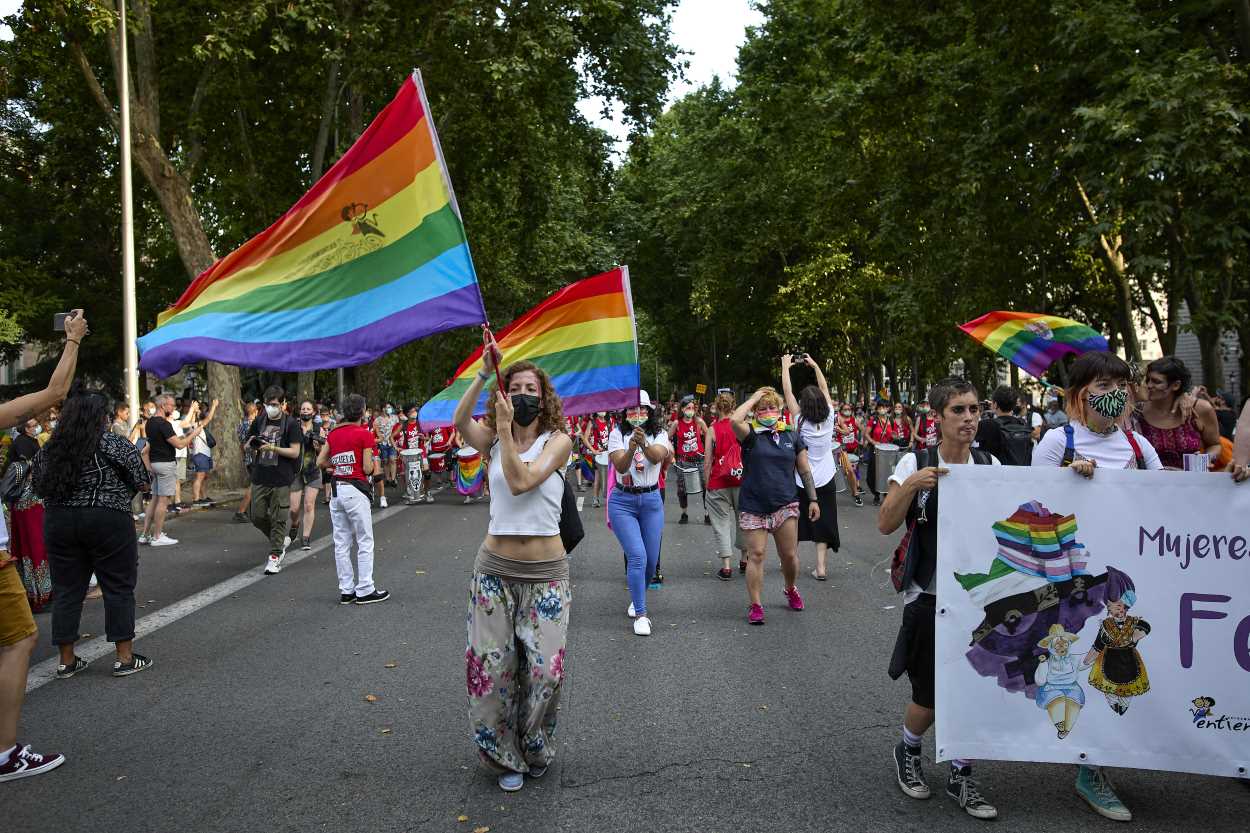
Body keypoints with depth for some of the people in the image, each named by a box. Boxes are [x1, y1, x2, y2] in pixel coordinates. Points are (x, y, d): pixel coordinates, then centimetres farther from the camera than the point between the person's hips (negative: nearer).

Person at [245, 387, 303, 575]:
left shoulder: (291, 424, -5)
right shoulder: (259, 421, 9)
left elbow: (295, 452, -9)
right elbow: (248, 444, 18)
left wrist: (272, 448, -21)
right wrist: (253, 443, -6)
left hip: (281, 479, -5)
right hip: (260, 477, 5)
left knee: (278, 519, -1)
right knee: (258, 517, 6)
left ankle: (275, 555, 8)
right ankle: (281, 540, 29)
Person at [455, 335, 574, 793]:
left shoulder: (557, 440, -5)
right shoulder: (494, 440, 3)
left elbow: (521, 481, -21)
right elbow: (459, 422, -20)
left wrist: (506, 429, -19)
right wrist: (484, 373, -26)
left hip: (546, 572, -2)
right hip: (495, 569, 2)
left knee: (544, 669, 0)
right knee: (491, 666, 4)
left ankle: (536, 751, 27)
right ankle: (507, 756, 26)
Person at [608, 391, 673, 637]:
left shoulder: (659, 434, -1)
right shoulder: (617, 434, -5)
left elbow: (656, 457, -21)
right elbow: (620, 466, -17)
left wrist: (644, 445, -42)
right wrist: (631, 448, -37)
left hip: (651, 500, 3)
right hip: (623, 501, -2)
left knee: (651, 560, 9)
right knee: (637, 557, -15)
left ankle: (637, 597, 38)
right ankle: (640, 614, -7)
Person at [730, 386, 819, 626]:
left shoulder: (792, 437, 7)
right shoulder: (751, 435, -2)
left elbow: (805, 471, 12)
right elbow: (734, 420, -25)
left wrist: (813, 499, 9)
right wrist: (754, 398, -12)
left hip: (785, 505, 2)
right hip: (753, 506, -2)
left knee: (789, 555, 7)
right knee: (756, 555, -2)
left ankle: (790, 589, 36)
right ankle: (755, 606, 8)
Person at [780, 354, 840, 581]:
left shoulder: (800, 421, -14)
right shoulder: (829, 419, -9)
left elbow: (787, 392, -8)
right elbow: (824, 389, 4)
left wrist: (786, 367, 3)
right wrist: (815, 365, 12)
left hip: (801, 482, -1)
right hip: (825, 481, 2)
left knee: (796, 523, 13)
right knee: (822, 524, 6)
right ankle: (821, 567, 1)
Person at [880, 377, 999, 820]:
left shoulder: (991, 465, 3)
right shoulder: (916, 463, -7)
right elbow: (885, 524, -10)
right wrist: (910, 485, -25)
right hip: (930, 598, -3)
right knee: (931, 695, 4)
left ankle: (960, 775, 26)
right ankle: (907, 752, 35)